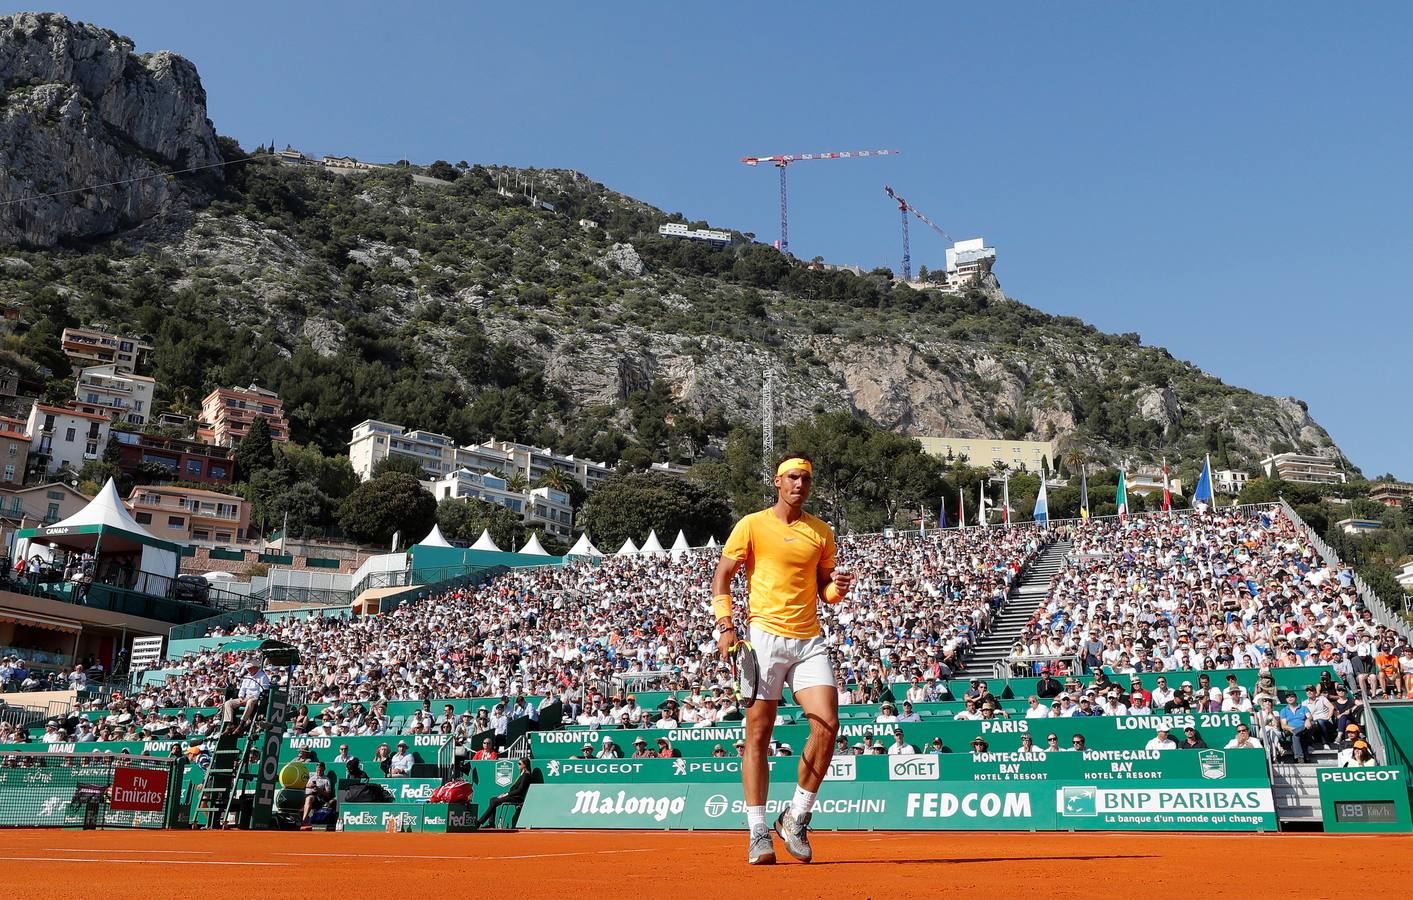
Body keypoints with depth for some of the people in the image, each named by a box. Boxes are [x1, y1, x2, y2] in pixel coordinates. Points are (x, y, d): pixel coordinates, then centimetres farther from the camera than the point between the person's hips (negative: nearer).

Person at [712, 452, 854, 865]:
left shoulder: (821, 532, 13)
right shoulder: (752, 525, 3)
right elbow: (721, 576, 4)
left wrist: (837, 587, -3)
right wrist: (725, 625, -7)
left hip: (809, 641, 3)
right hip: (764, 636, -3)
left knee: (827, 724, -10)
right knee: (758, 734, -2)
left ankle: (796, 817, 8)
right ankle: (758, 834, 6)